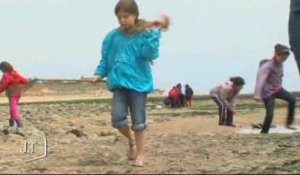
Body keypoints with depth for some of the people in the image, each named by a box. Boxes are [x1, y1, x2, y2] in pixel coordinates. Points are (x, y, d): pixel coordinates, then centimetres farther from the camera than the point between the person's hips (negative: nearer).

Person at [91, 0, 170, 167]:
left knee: (139, 121, 1)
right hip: (119, 83, 3)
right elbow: (105, 58, 13)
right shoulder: (112, 37, 4)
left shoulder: (144, 35, -5)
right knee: (118, 118, -9)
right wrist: (100, 74, 0)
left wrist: (155, 33, -24)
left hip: (139, 83, -2)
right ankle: (131, 141, 21)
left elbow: (150, 54, -20)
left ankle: (140, 154, 16)